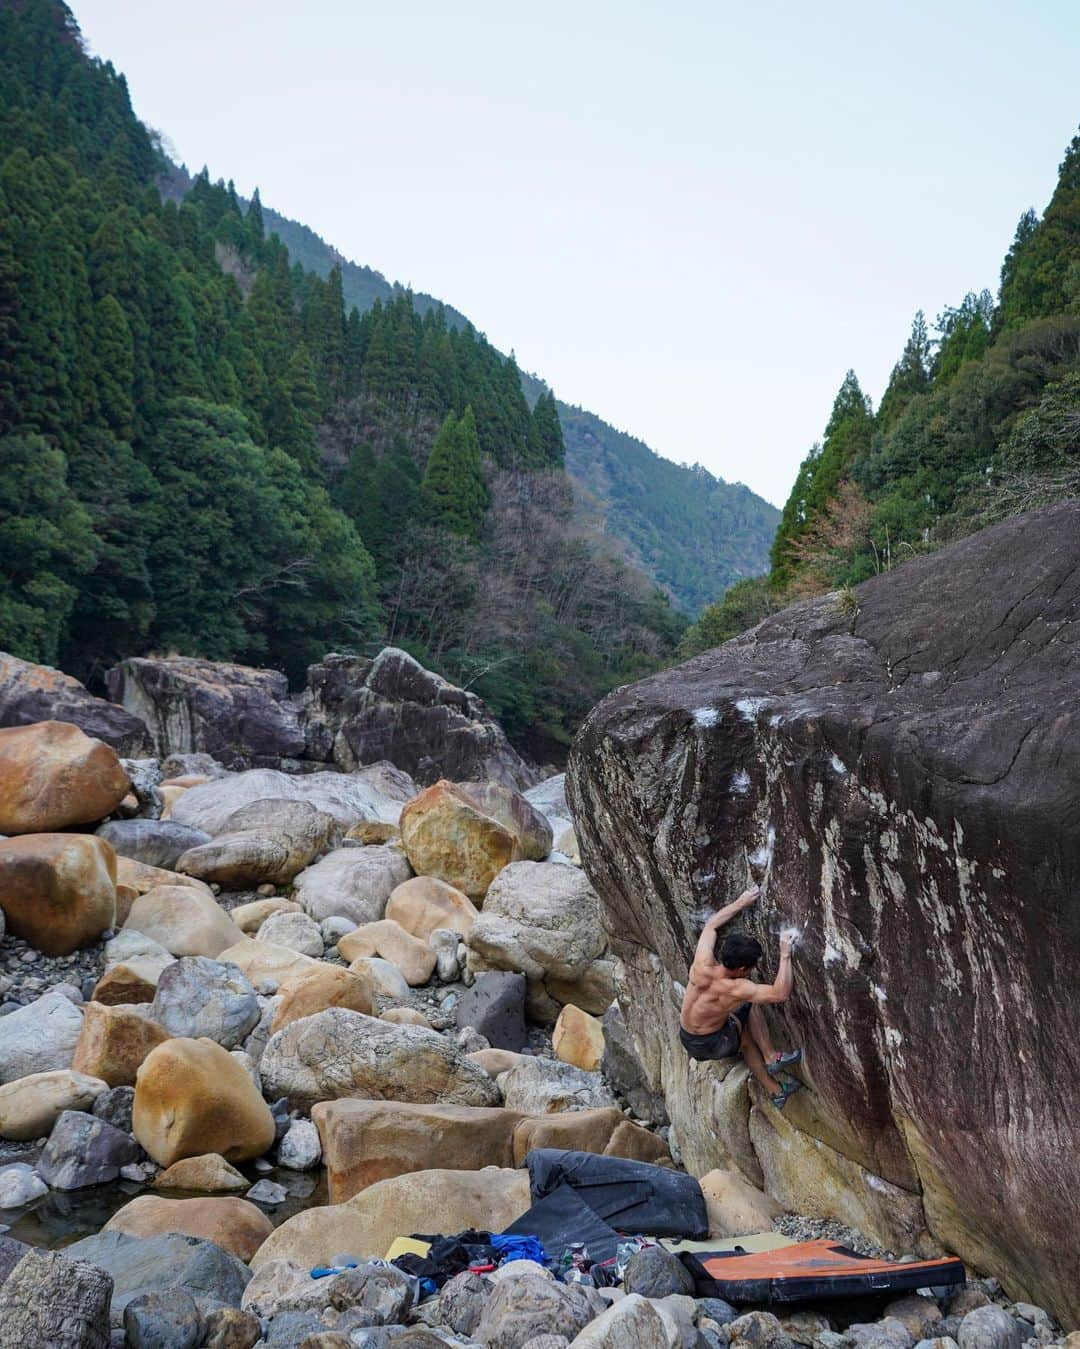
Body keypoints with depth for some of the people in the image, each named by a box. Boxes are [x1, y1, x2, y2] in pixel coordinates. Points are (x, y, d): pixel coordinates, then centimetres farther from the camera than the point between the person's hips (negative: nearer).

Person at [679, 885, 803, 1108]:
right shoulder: (735, 989, -34)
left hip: (686, 1038, 6)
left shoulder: (701, 966, -20)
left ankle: (774, 1090, 33)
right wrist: (785, 955, -32)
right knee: (751, 1006, 7)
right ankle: (771, 1059, 16)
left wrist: (741, 903, 1)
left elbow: (711, 925, -2)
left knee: (746, 1038, 26)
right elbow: (781, 994, -34)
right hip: (710, 1045, -6)